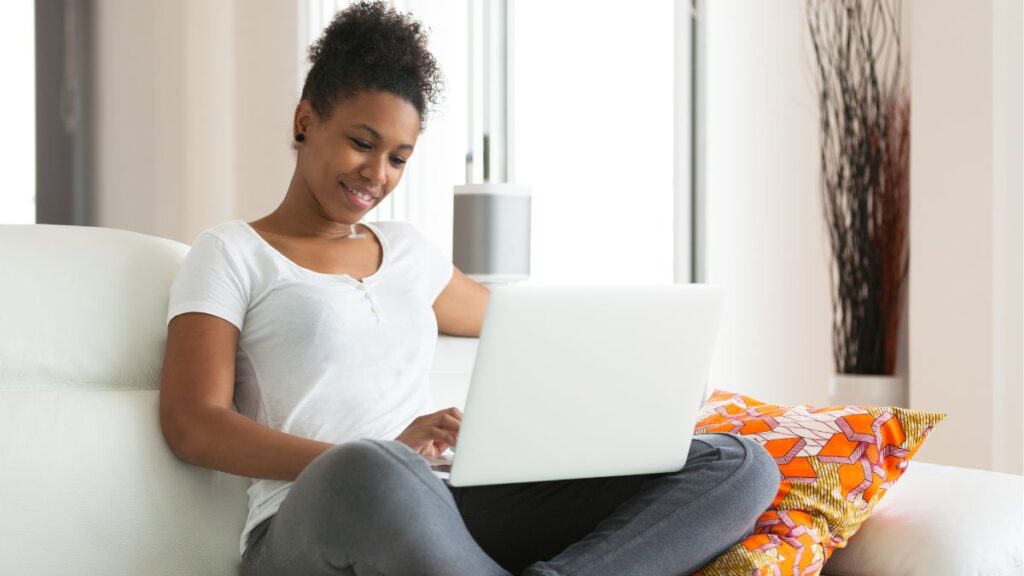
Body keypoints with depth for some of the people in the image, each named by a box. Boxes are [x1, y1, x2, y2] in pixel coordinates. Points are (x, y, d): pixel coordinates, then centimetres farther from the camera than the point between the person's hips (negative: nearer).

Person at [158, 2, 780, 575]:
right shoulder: (229, 253, 10)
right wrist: (370, 466, -18)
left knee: (738, 463, -13)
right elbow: (193, 425, -3)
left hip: (446, 513, 6)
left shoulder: (408, 250, 26)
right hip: (310, 523, -6)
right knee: (371, 474, -46)